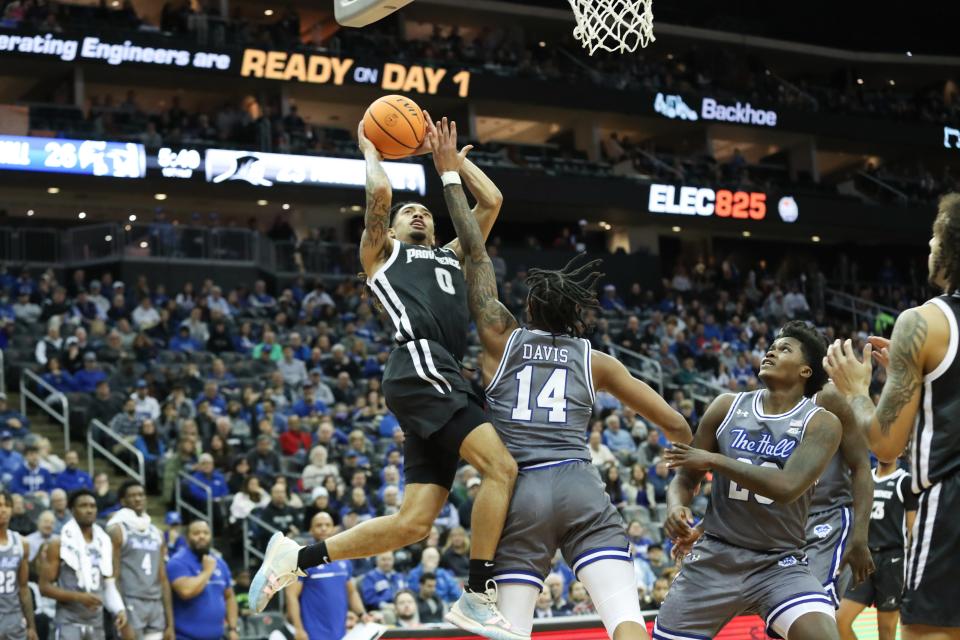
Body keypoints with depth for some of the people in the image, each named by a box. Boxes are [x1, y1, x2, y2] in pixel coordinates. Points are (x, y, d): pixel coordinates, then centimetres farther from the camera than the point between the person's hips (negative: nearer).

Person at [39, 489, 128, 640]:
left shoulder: (104, 543, 10)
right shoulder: (59, 544, -5)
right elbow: (45, 587, -7)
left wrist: (119, 609, -3)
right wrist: (78, 597, -19)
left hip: (96, 622, 6)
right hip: (69, 622, -5)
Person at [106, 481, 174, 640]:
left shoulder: (156, 534, 16)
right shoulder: (117, 530, -3)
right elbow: (113, 577, -9)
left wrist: (170, 623, 10)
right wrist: (122, 620, -16)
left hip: (156, 605, 6)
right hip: (131, 604, -6)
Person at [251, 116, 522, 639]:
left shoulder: (453, 257, 35)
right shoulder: (380, 252, 19)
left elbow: (491, 202, 33)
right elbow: (379, 192, 2)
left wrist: (451, 156, 39)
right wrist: (370, 148, 21)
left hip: (444, 382, 7)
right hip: (419, 371, -7)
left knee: (413, 523, -1)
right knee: (502, 466, -20)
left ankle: (297, 557, 9)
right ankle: (478, 594, -16)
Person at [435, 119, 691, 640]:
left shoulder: (503, 340, 15)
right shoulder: (594, 360, 17)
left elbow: (475, 252, 15)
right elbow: (674, 424, 16)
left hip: (521, 494, 0)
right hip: (581, 487, 0)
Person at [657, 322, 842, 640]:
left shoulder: (821, 423, -8)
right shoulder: (727, 407, 3)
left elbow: (786, 487, -24)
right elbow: (686, 478, 9)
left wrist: (713, 460, -17)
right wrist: (676, 506, -14)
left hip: (780, 563, -3)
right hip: (715, 557, 3)